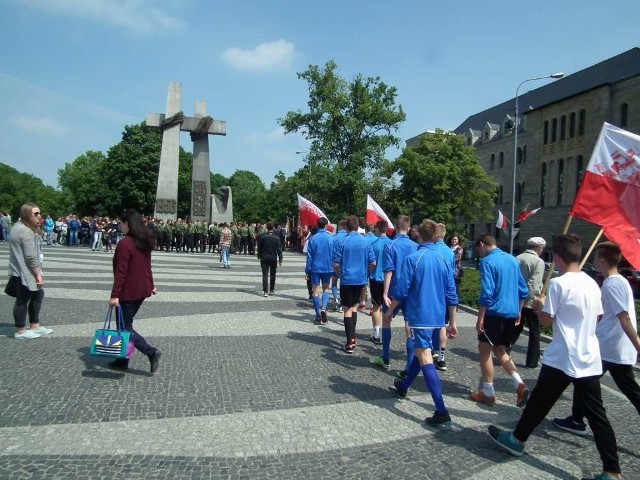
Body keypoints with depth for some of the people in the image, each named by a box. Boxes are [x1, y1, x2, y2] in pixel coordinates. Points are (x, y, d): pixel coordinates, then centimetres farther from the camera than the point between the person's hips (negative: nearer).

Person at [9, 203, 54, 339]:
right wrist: (38, 275, -18)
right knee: (23, 300, -1)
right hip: (26, 272, -11)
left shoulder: (20, 226, 16)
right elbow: (31, 257, -23)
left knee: (38, 295, 16)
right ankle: (20, 331, 9)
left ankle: (35, 326, 23)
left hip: (23, 271, 11)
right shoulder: (26, 232, -19)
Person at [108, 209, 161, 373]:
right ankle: (122, 360, 24)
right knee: (125, 324, 17)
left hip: (128, 292, -8)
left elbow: (121, 272, -20)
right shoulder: (145, 242, 8)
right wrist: (151, 285, 25)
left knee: (125, 327, 0)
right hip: (142, 290, 9)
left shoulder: (125, 244, -17)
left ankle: (152, 352, -10)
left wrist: (115, 295, -20)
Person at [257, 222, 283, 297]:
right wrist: (280, 260, -1)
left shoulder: (262, 236, -5)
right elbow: (279, 249, -5)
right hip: (273, 258, 1)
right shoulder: (276, 237, -4)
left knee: (265, 274, -1)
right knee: (272, 274, 15)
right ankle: (272, 290, 21)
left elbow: (259, 247, 0)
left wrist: (259, 256, 12)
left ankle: (265, 291, -8)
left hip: (264, 257, -1)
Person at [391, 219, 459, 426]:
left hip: (420, 316, -7)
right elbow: (452, 295, 6)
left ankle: (442, 411, -13)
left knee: (425, 360, -7)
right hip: (437, 317, 7)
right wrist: (452, 322, 13)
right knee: (420, 352, 23)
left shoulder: (413, 259, -12)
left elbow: (402, 291, -12)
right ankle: (403, 386, 44)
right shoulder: (444, 260, 4)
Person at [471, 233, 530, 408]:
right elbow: (523, 290, 15)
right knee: (499, 350, 19)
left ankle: (488, 394, 12)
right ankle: (519, 385, 3)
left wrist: (480, 318, -14)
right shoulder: (512, 260, 11)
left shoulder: (487, 261, -12)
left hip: (494, 313, -7)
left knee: (485, 350, 6)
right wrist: (518, 311, 23)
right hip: (511, 313, 7)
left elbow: (487, 293, -18)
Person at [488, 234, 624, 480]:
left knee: (539, 401, 11)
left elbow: (546, 320, -11)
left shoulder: (558, 283, -14)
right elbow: (597, 317, 18)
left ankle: (517, 439, 27)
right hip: (589, 359, 6)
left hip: (562, 358, -6)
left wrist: (539, 305, 8)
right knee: (596, 415, 8)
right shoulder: (592, 283, 7)